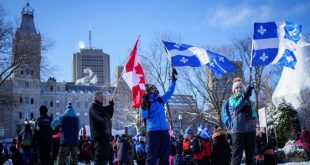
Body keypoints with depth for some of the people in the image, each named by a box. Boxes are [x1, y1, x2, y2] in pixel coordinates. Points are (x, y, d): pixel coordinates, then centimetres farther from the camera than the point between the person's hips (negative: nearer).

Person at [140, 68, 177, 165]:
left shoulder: (161, 99, 15)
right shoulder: (146, 101, -1)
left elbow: (170, 92, 26)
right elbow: (144, 115, -11)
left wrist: (173, 80, 26)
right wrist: (144, 106, -25)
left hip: (164, 130, 6)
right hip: (153, 131, -6)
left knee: (165, 154, 8)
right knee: (152, 154, -7)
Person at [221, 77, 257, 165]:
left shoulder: (248, 100, 21)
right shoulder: (231, 100, 8)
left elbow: (254, 113, 15)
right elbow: (236, 106, -15)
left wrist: (250, 112, -9)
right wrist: (244, 96, -30)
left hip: (250, 129, 5)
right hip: (237, 129, -5)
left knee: (251, 155, 6)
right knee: (237, 154, -10)